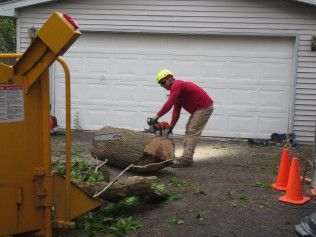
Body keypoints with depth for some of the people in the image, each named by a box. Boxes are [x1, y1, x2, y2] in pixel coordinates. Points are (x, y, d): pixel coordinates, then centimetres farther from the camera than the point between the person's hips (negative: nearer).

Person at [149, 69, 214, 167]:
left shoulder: (176, 85, -17)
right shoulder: (177, 89, 15)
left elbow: (169, 103, -30)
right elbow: (176, 110, 12)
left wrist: (157, 116, -28)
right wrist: (171, 127, 7)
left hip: (204, 108, -11)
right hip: (198, 108, 11)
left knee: (193, 132, -12)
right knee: (188, 130, 13)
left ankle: (186, 159, -12)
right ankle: (186, 157, 14)